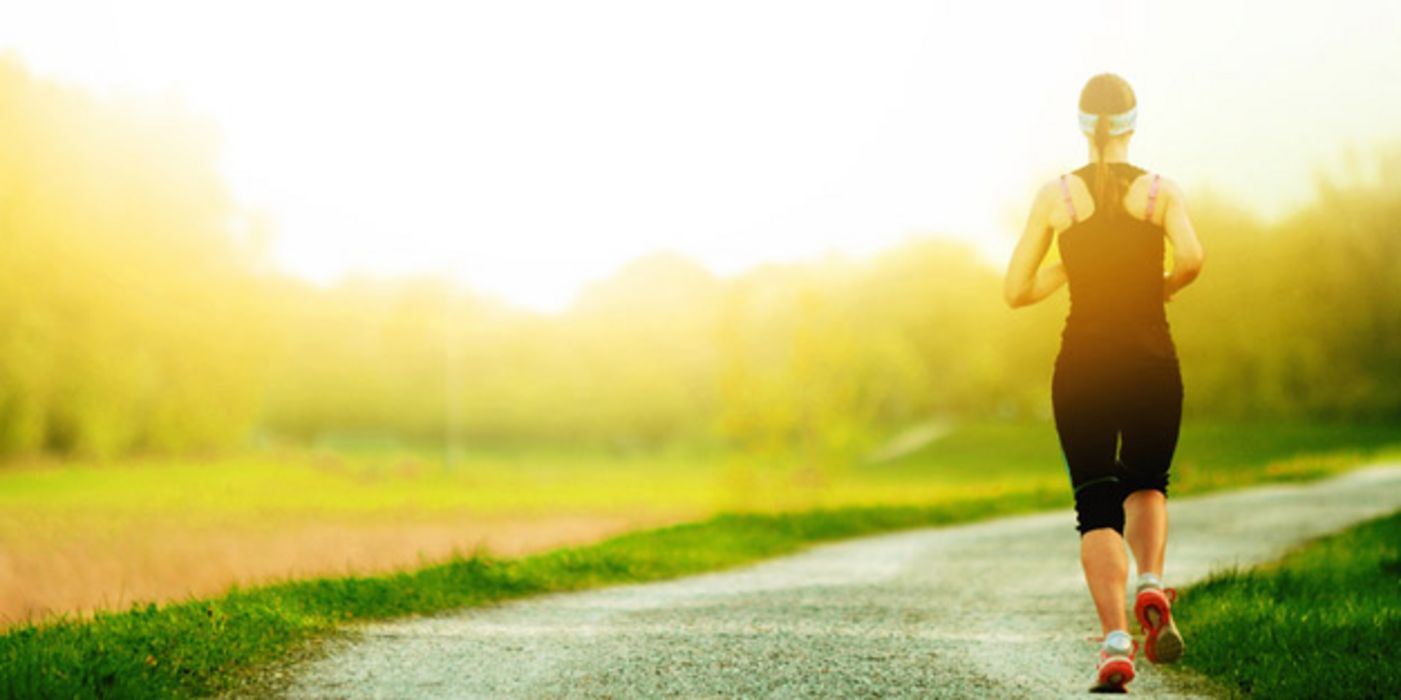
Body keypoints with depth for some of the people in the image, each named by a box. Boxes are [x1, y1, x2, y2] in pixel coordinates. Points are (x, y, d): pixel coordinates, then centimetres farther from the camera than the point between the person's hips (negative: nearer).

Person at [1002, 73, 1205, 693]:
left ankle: (1116, 642, -15)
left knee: (1097, 509, 5)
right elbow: (1191, 255, -18)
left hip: (1082, 368, 0)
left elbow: (1015, 292, 3)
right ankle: (1151, 585, -6)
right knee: (1147, 486, 24)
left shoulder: (1056, 195, 2)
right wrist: (1165, 286, 3)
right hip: (1151, 364, 0)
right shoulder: (1162, 191, 1)